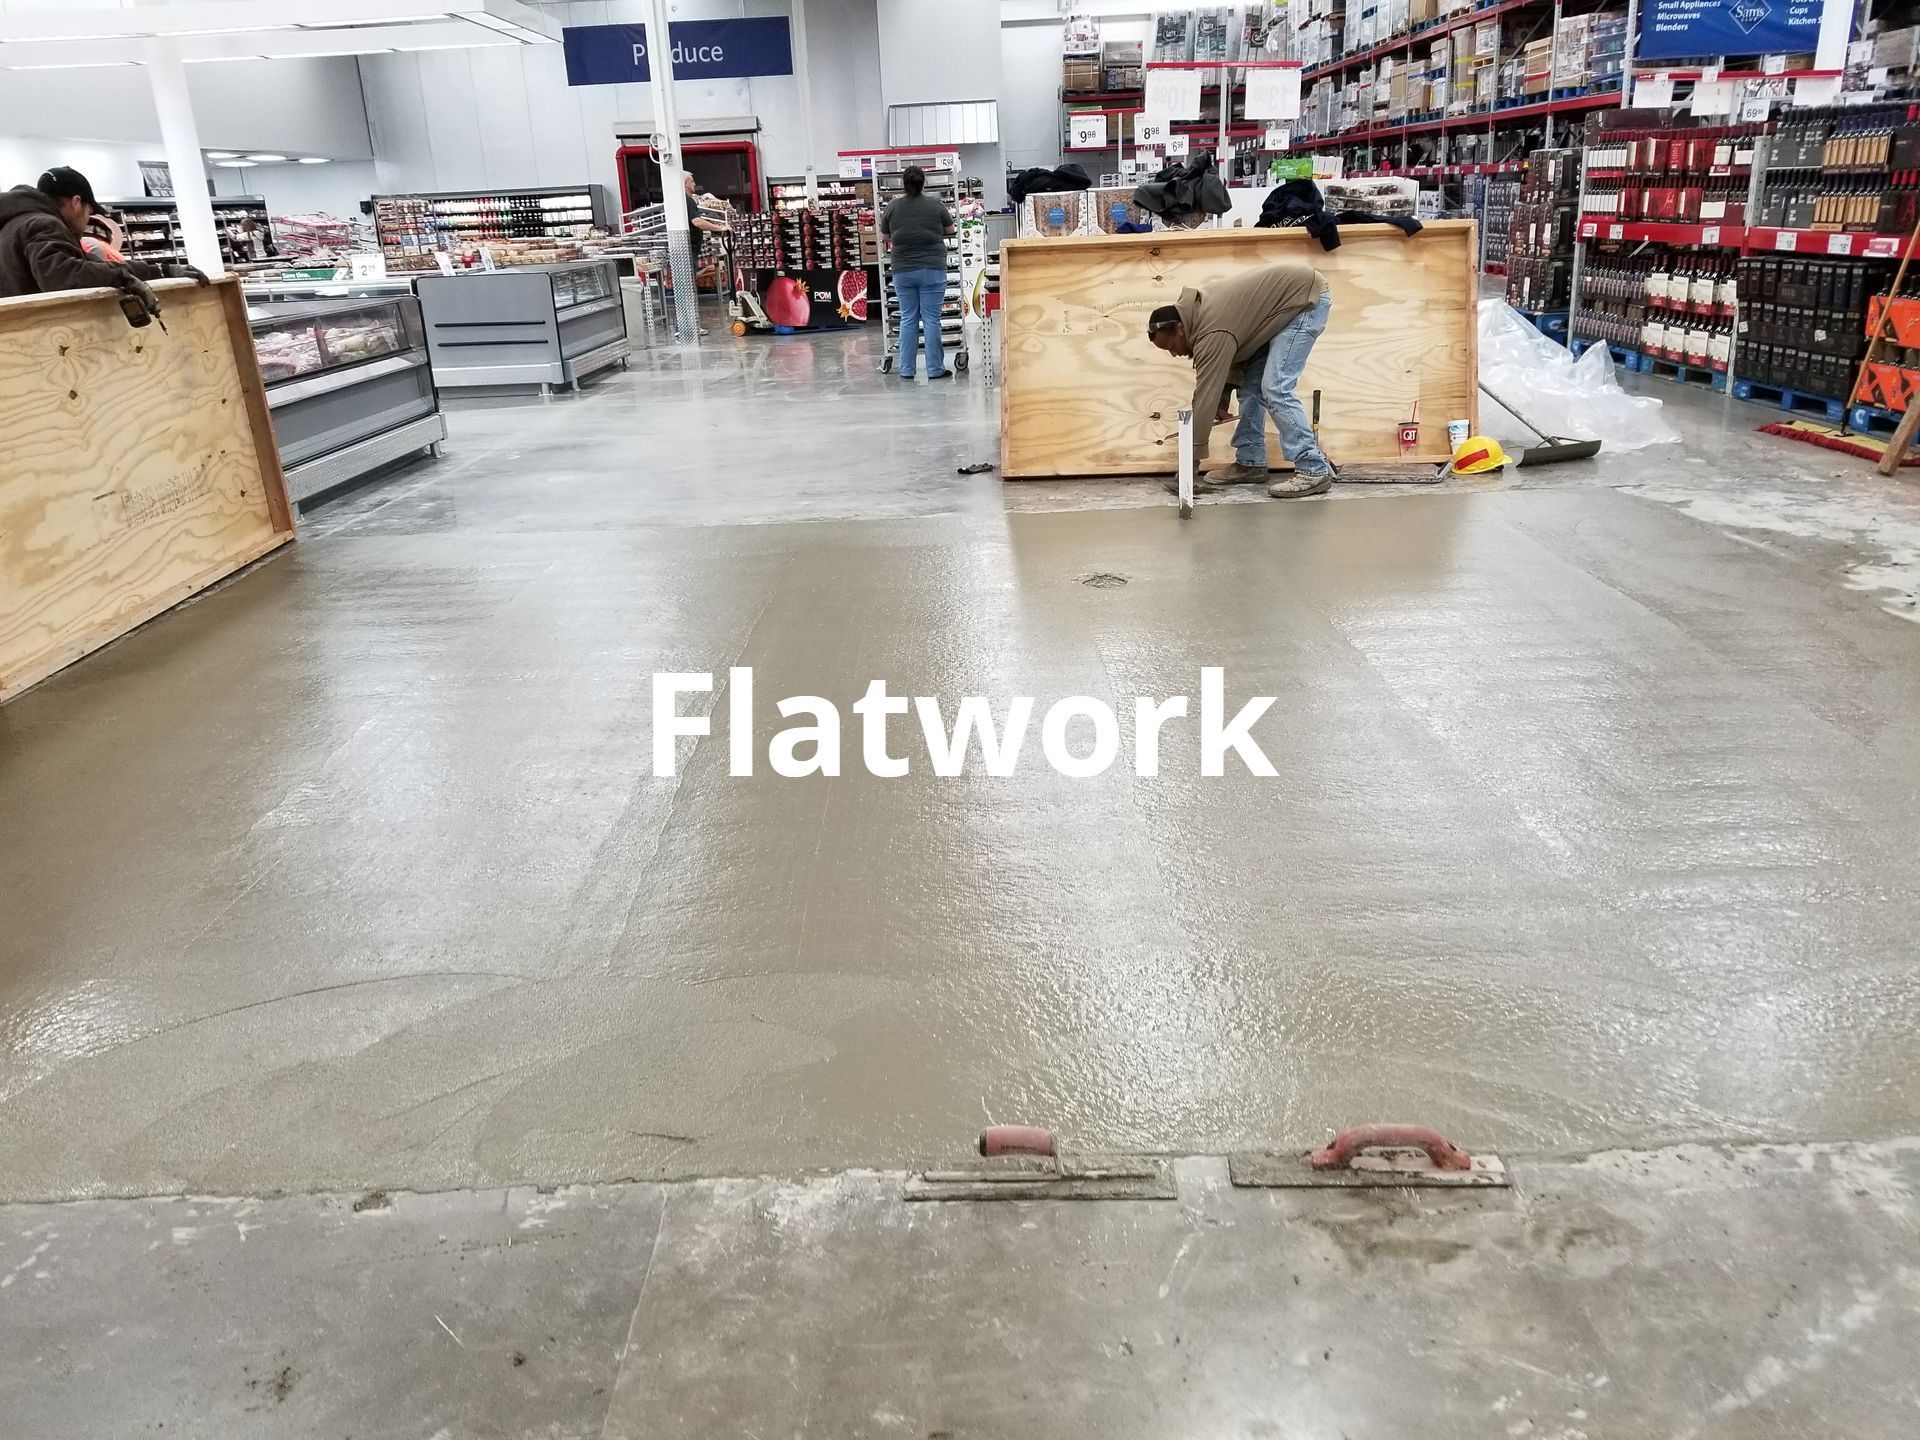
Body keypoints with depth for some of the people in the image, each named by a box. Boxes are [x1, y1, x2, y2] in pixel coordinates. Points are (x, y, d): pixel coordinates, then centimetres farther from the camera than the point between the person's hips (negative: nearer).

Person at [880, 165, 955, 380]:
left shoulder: (892, 207, 2)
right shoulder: (935, 205, -2)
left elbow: (886, 237, 13)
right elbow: (950, 230, 13)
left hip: (902, 271, 2)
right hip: (932, 269, -2)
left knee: (907, 319, 8)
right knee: (931, 319, 0)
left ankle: (906, 369, 9)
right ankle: (935, 369, 1)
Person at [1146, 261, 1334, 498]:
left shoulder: (1212, 333, -26)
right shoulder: (1198, 309, 2)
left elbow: (1204, 398, -23)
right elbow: (1224, 361, 14)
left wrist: (1191, 462, -18)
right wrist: (1223, 399, 2)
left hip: (1307, 298, -10)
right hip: (1283, 303, 10)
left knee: (1275, 389, -18)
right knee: (1251, 384, 8)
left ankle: (1313, 471, -16)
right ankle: (1250, 463, 12)